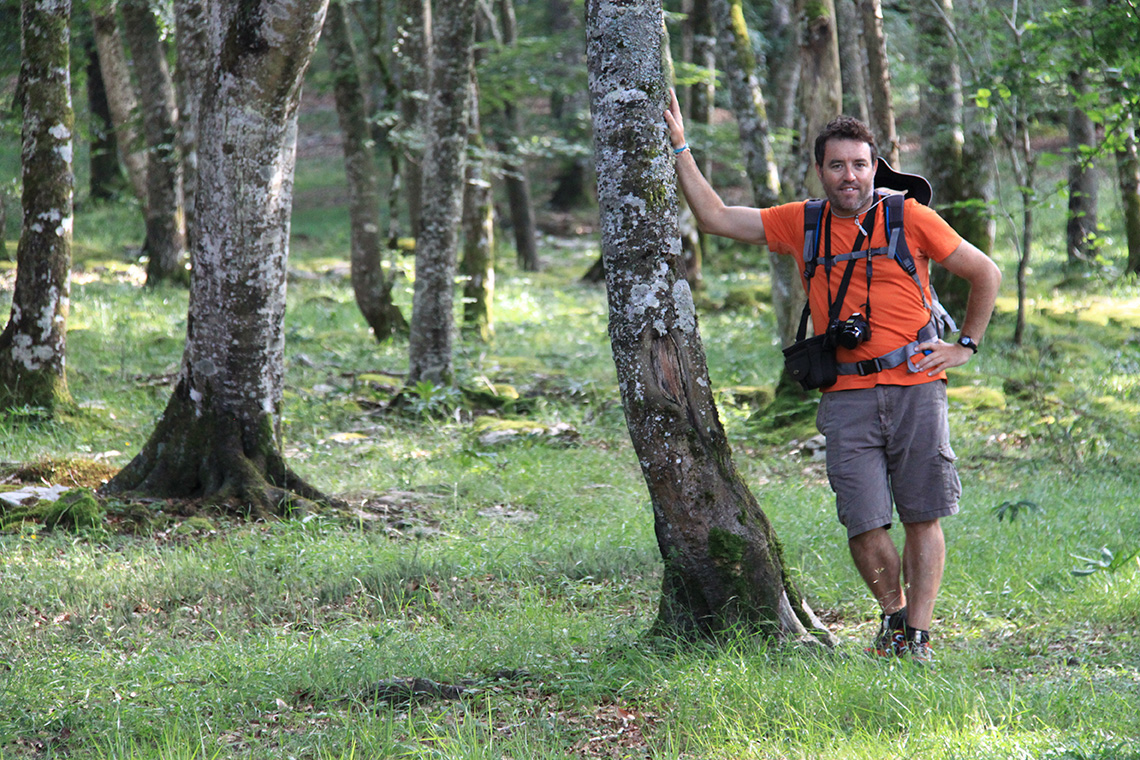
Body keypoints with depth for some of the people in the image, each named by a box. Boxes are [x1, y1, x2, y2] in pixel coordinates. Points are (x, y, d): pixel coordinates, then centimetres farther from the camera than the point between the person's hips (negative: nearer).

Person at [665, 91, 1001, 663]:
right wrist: (680, 147, 12)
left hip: (915, 388, -2)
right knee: (863, 524, -4)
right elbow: (715, 217, 14)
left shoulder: (910, 218, 2)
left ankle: (918, 634, 6)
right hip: (847, 397, 2)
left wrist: (965, 346, 6)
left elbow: (985, 274, 10)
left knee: (922, 518, -1)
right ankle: (893, 614, 20)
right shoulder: (802, 225, 10)